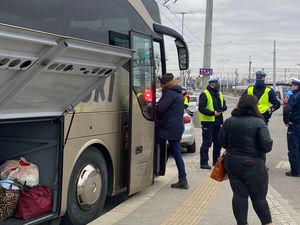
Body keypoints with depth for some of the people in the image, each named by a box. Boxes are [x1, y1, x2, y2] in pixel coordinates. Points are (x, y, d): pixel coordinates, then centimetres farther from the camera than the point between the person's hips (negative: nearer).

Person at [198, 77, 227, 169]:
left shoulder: (219, 95, 16)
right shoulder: (204, 94, -8)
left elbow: (224, 106, 17)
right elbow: (201, 108, -15)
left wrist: (222, 108, -8)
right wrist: (212, 113, -25)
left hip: (217, 122, 8)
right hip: (208, 122, -8)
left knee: (218, 142, 14)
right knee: (207, 143, -7)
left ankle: (216, 161, 26)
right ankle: (204, 162, -2)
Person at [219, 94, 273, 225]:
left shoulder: (229, 121, 1)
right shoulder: (258, 122, -13)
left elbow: (223, 142, 6)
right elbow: (267, 145, -17)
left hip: (232, 162, 4)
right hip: (253, 165, -4)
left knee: (239, 195, 9)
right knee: (259, 197, 7)